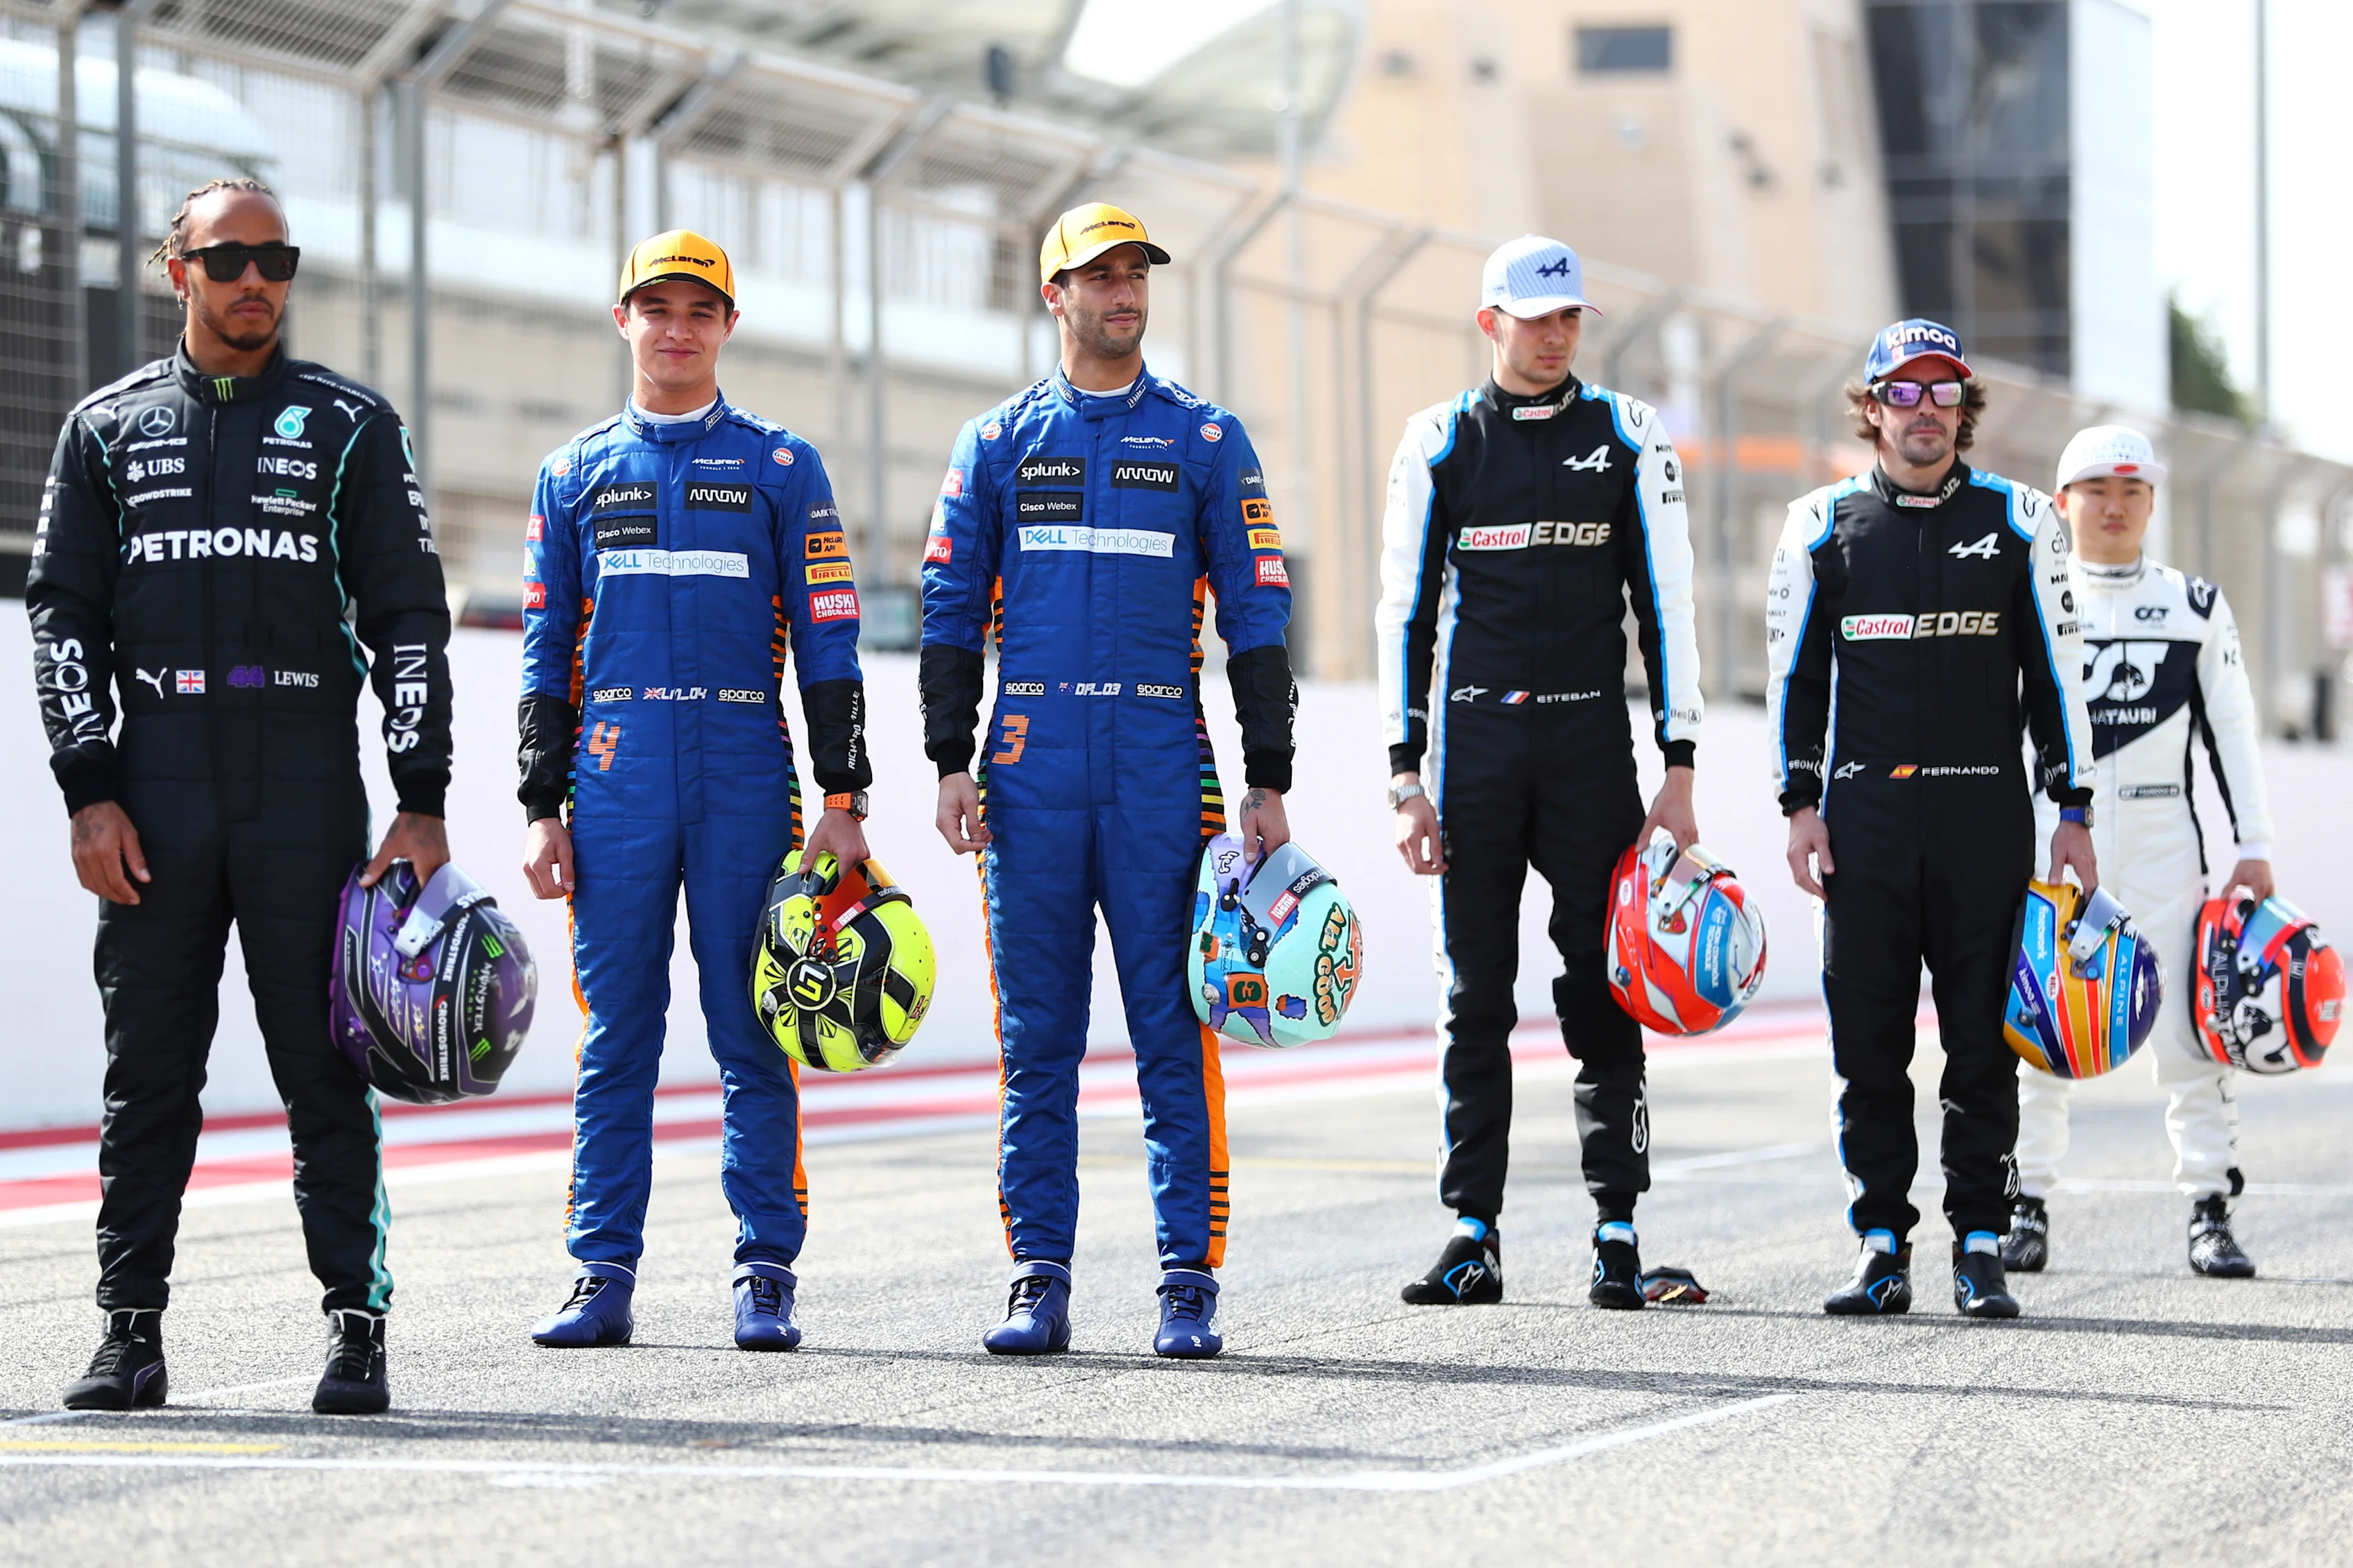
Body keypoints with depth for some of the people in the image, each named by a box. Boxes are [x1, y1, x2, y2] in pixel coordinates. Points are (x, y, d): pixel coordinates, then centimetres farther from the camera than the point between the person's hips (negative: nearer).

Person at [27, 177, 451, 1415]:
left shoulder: (350, 426, 8)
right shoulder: (108, 428, 12)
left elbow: (409, 618, 5)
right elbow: (62, 613, 9)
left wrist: (422, 803, -3)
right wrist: (90, 791, -2)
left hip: (306, 788, -1)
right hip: (154, 790, 1)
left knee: (326, 1069, -2)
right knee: (147, 1072, 3)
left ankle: (356, 1325, 2)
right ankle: (130, 1330, 8)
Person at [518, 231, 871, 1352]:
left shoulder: (781, 468, 8)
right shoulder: (574, 474, 13)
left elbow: (827, 644, 5)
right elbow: (548, 653, 13)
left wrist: (843, 798, -2)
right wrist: (543, 809, 7)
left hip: (747, 784, -1)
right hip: (615, 785, 1)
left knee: (755, 1041, -1)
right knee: (615, 1041, 2)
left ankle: (765, 1279, 3)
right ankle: (603, 1278, 5)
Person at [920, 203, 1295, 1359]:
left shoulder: (1206, 441, 8)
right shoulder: (998, 442, 11)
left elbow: (1256, 617, 7)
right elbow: (951, 611, 11)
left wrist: (1269, 783, 1)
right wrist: (951, 764, 1)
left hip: (1161, 762, -1)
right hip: (1030, 766, 1)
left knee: (1176, 1033, -3)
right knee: (1037, 1038, 3)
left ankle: (1190, 1285, 0)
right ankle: (1039, 1285, 7)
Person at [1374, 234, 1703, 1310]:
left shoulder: (1628, 438, 6)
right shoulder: (1440, 443, 7)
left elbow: (1666, 607, 5)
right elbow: (1405, 611, 7)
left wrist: (1679, 770, -1)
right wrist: (1407, 778, 0)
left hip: (1590, 743, -1)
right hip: (1473, 743, 1)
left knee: (1602, 990, -1)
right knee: (1474, 995, 2)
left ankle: (1618, 1231, 3)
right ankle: (1474, 1234, 6)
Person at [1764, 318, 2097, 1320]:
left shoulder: (2019, 522, 7)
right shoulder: (1822, 526, 8)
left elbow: (2056, 671, 8)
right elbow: (1794, 673, 11)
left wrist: (2073, 811, 3)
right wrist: (1800, 804, 3)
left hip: (1985, 817, -1)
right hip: (1863, 819, 1)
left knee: (1984, 1041, -1)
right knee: (1868, 1041, 1)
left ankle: (1980, 1248, 5)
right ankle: (1883, 1248, 7)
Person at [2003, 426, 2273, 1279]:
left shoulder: (2196, 607, 9)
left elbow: (2231, 731, 10)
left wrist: (2254, 848, 4)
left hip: (2159, 833, 0)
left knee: (2188, 1022, -5)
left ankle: (2210, 1213, 0)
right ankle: (2027, 1207, 8)